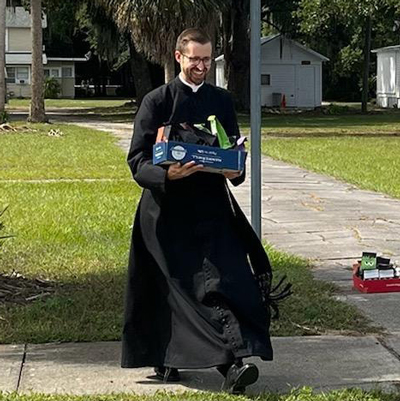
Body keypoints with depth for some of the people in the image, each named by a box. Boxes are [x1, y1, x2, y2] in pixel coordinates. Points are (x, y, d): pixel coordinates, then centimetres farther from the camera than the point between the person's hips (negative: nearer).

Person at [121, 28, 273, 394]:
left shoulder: (222, 100, 11)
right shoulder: (156, 101, -1)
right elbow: (138, 160, -5)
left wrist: (236, 170, -9)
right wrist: (167, 174, -26)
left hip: (211, 207, 3)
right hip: (167, 209, -2)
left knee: (225, 278, -10)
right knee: (173, 286, -4)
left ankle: (235, 362, -9)